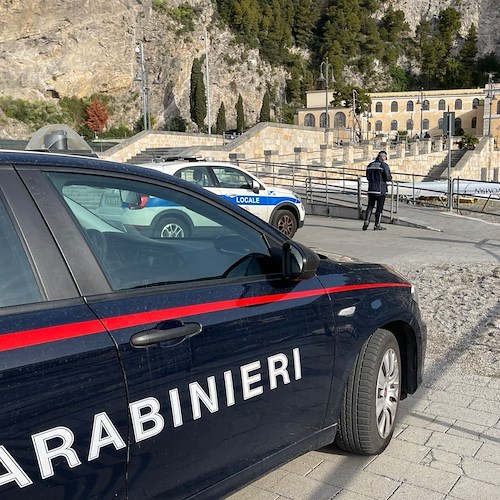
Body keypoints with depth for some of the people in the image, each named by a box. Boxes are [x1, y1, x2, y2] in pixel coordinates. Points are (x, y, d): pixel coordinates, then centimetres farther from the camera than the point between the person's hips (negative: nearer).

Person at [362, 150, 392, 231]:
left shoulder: (370, 165, 9)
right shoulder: (384, 165, -9)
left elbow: (368, 177, 15)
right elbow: (388, 177, -12)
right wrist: (390, 178, 9)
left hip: (371, 189, 5)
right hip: (381, 189, -5)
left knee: (370, 206, 11)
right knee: (379, 207, 3)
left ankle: (366, 221, -4)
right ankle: (377, 225, 8)